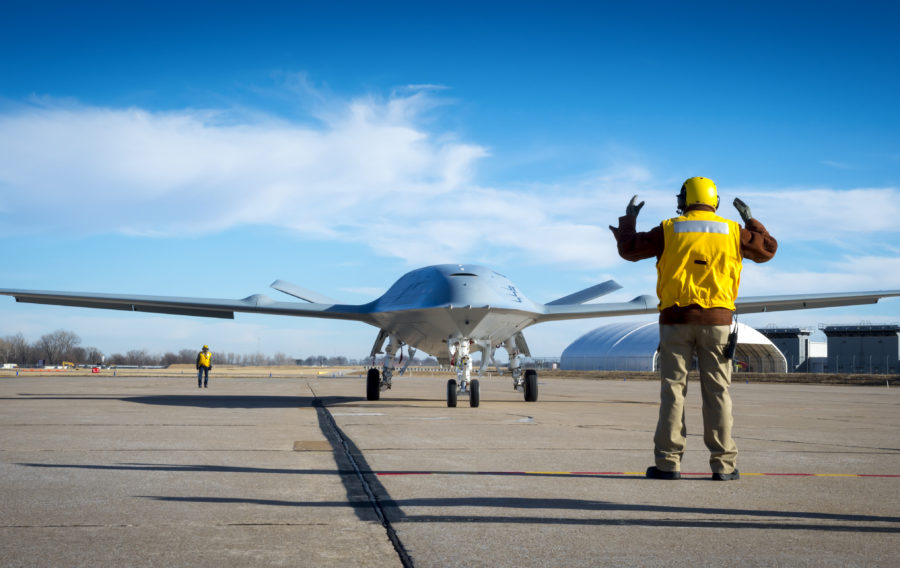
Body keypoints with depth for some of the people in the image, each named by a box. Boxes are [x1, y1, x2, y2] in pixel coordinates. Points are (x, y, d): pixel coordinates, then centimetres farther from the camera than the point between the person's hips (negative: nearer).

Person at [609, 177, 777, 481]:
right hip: (717, 320, 1)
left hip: (676, 319, -1)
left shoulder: (669, 230, 1)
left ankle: (668, 462, 1)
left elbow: (629, 250, 6)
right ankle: (723, 464, 4)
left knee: (672, 390, 2)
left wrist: (628, 219, 23)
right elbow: (768, 249, 19)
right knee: (717, 392, 4)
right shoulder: (732, 231, 5)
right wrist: (751, 221, 33)